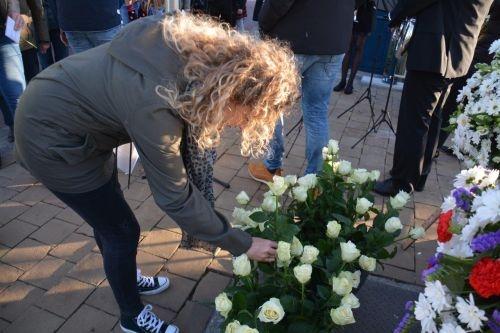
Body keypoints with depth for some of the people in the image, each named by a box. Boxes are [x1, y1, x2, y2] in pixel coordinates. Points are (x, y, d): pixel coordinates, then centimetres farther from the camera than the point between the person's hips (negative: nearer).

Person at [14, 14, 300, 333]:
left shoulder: (201, 55, -16)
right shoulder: (156, 108, -37)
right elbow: (176, 198, -26)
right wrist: (243, 244, -17)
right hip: (51, 139, -7)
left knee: (109, 216, 22)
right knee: (122, 231, 3)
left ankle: (125, 278, 48)